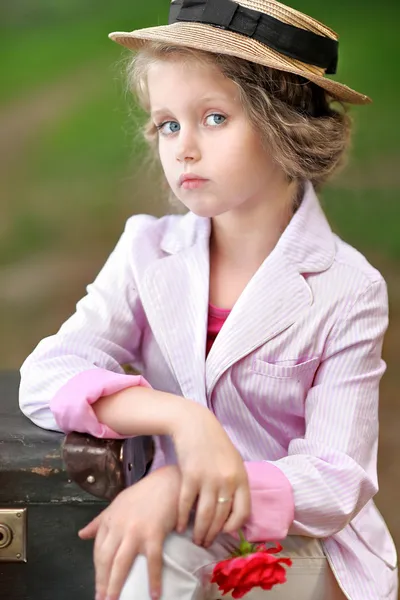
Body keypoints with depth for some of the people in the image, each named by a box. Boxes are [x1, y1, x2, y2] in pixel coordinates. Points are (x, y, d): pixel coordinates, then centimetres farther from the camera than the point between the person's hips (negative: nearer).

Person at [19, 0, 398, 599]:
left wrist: (176, 484, -29)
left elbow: (337, 482, -15)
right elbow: (45, 376, -12)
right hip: (180, 539, 3)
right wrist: (181, 417, -29)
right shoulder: (148, 250, -1)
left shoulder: (348, 290, -11)